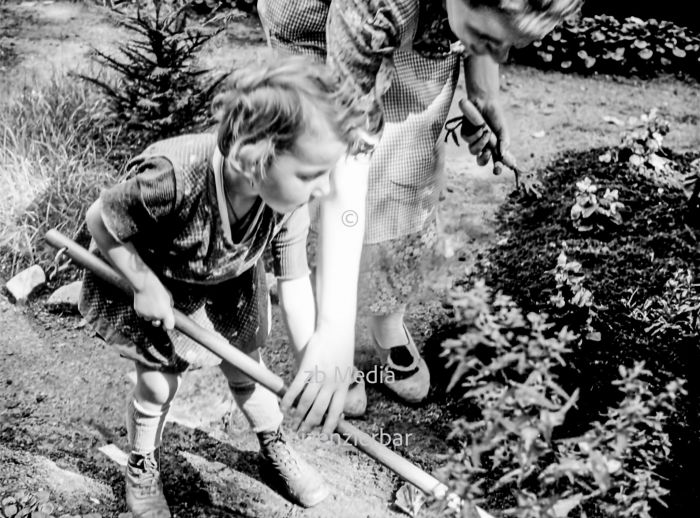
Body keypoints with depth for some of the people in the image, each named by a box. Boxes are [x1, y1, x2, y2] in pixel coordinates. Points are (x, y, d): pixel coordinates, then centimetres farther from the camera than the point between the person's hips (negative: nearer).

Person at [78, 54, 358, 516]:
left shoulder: (290, 200, -31)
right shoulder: (172, 178, -46)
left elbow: (295, 282, -18)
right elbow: (101, 221, -27)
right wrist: (146, 286, -23)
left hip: (228, 284, 4)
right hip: (149, 276, -3)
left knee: (246, 370, 16)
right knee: (158, 385, 8)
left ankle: (275, 451, 43)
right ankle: (142, 468, 38)